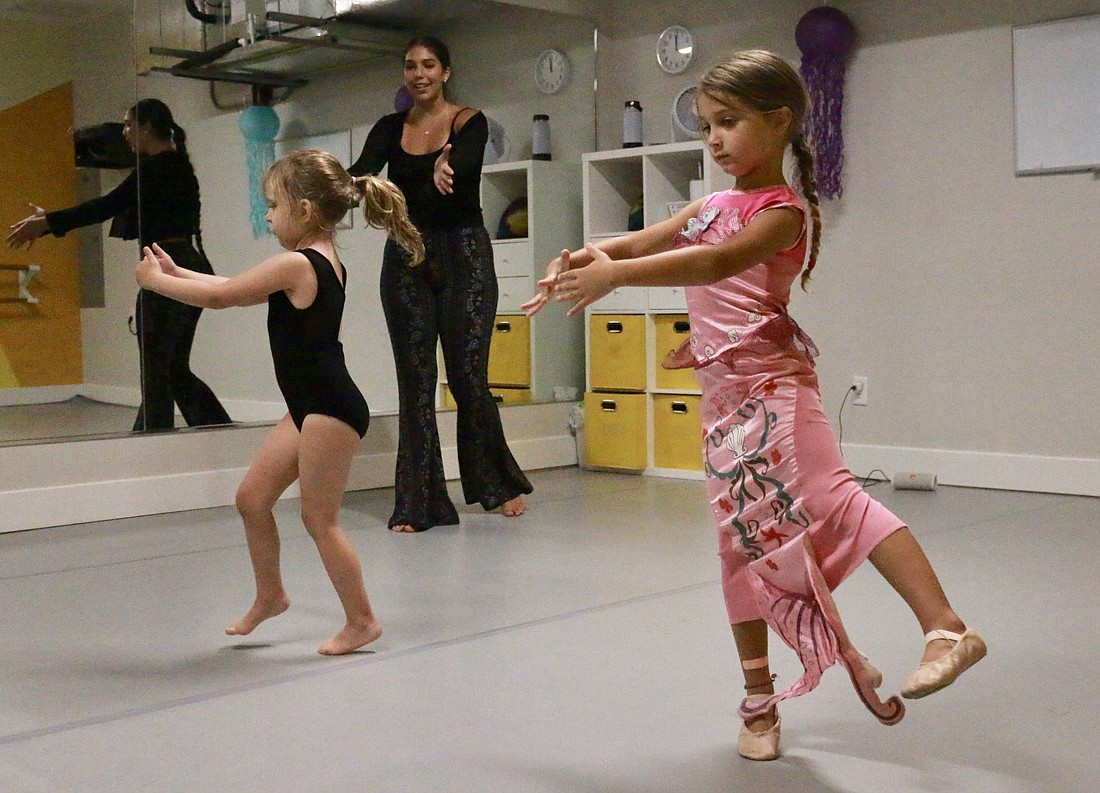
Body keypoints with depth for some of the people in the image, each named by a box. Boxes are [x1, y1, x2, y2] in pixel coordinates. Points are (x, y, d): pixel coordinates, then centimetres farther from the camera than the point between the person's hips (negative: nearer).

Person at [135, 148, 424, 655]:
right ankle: (269, 595, 31)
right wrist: (175, 272, 20)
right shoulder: (325, 261, 11)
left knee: (320, 518, 1)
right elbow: (239, 290, 19)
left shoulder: (295, 264, -18)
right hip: (313, 407, 10)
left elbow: (220, 297, -12)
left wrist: (156, 281, 2)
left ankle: (361, 621, 12)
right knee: (252, 498, 15)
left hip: (329, 410, -10)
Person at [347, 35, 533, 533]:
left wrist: (443, 168, -49)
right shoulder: (390, 129, 8)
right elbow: (363, 169, -11)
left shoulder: (469, 121, -2)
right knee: (415, 379, 1)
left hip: (463, 254, -3)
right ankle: (419, 503, 7)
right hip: (406, 257, 3)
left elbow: (463, 162, -24)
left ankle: (499, 483, 20)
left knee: (468, 376, -3)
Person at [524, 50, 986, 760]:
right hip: (723, 393, 8)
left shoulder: (781, 209, -6)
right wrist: (584, 259, -8)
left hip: (773, 380, -7)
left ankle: (946, 629, -30)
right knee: (744, 540, 9)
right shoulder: (714, 205, 18)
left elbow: (718, 263, -24)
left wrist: (615, 275, -31)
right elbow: (639, 243, 14)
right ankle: (760, 700, 17)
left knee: (828, 496, -27)